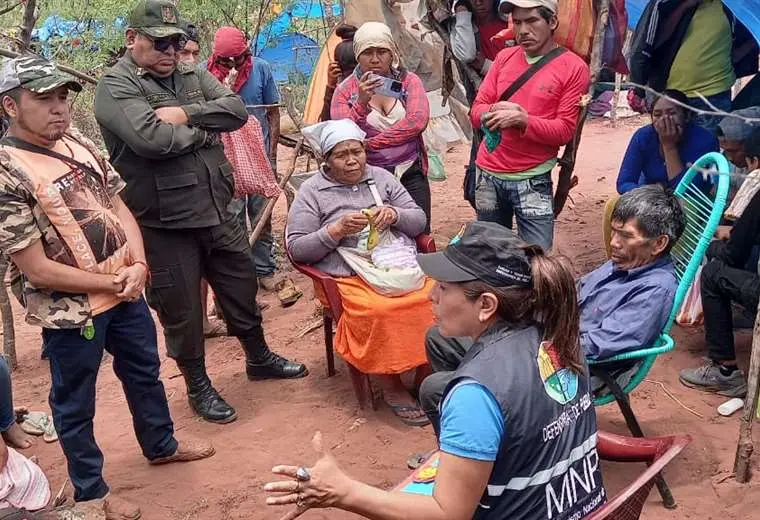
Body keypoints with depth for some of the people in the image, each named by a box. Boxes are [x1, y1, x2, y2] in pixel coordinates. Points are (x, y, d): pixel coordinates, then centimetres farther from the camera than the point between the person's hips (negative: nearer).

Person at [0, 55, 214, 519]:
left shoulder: (79, 143, 0)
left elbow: (118, 205, 5)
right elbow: (38, 269, -22)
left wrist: (137, 265, -12)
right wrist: (113, 283, -16)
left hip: (125, 289, 7)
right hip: (70, 309, -7)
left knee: (145, 371, 25)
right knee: (75, 403, 13)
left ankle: (161, 443, 50)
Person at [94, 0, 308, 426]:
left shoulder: (193, 76, 9)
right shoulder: (116, 86, -11)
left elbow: (237, 110, -4)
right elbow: (152, 139, -27)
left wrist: (186, 114, -18)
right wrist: (202, 131, -10)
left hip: (219, 212, 6)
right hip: (165, 225, -6)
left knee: (243, 289, 21)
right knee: (182, 311, 9)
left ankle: (260, 358, 44)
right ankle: (198, 387, 30)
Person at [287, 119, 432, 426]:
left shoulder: (381, 178, 17)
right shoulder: (312, 192, 7)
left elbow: (419, 221, 17)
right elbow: (296, 248, 1)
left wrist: (395, 215, -5)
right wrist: (337, 230, -11)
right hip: (351, 278, -4)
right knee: (380, 311, -34)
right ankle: (392, 387, -15)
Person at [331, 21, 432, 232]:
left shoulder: (409, 81, 4)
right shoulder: (345, 91, 2)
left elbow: (418, 121, -15)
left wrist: (368, 144, -18)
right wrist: (361, 103, -24)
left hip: (411, 175, 1)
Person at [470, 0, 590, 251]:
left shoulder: (573, 67, -6)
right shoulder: (504, 57, 7)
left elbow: (564, 130, -9)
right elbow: (476, 110, 6)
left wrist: (522, 120, -24)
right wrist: (493, 114, -18)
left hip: (532, 181, -4)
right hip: (488, 175, 4)